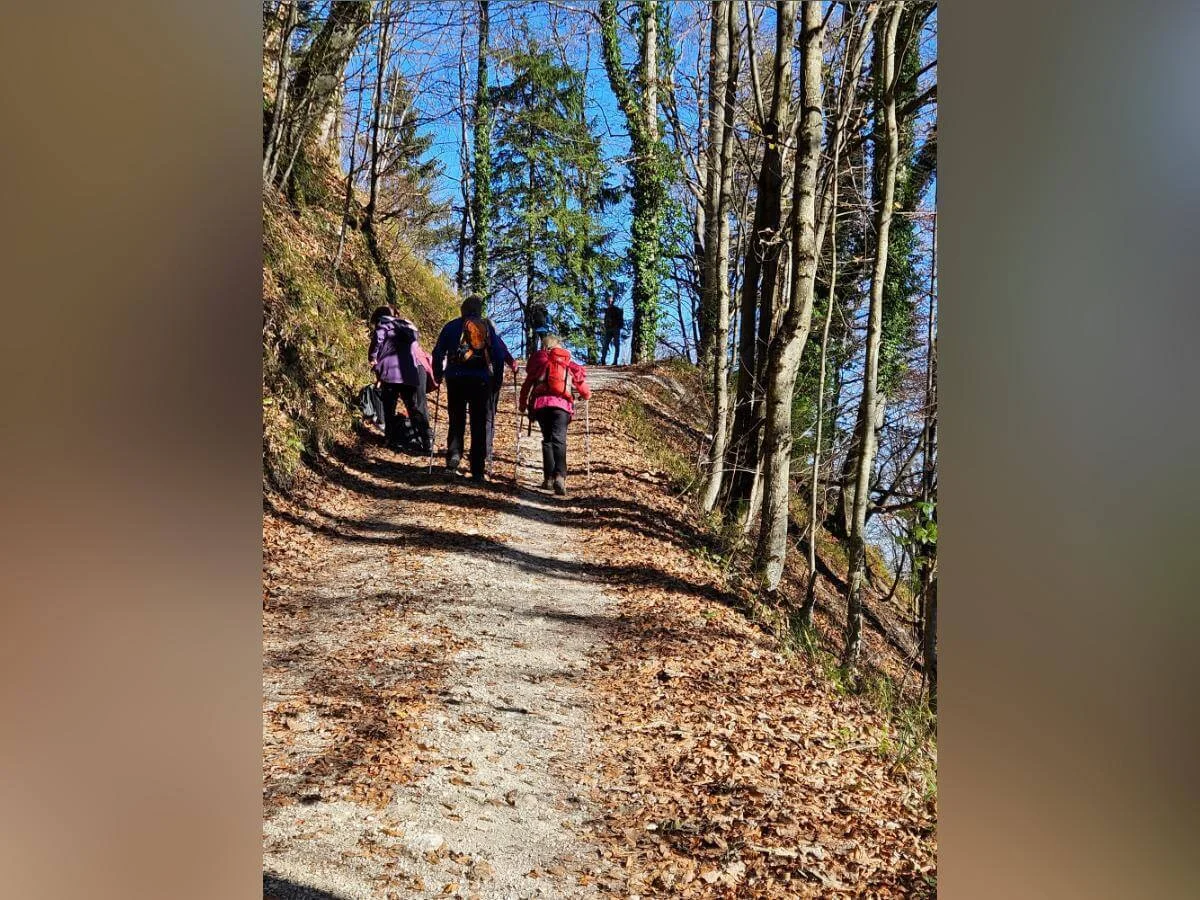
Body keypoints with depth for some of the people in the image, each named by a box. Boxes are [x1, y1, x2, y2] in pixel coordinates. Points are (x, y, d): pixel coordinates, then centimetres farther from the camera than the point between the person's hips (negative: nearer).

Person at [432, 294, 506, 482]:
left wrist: (438, 375, 15)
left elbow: (438, 352, 6)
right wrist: (497, 378, 10)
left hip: (455, 380, 1)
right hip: (481, 380, -1)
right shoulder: (488, 327, 8)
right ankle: (477, 471, 2)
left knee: (456, 422, 9)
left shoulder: (451, 326, 9)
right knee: (480, 425, 4)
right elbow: (499, 354, 4)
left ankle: (452, 463, -4)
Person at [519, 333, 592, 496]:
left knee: (547, 439, 12)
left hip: (540, 403, 0)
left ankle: (548, 477, 1)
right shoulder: (569, 364, 22)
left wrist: (523, 403, 35)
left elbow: (527, 385, 21)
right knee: (559, 440, -7)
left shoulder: (538, 360, 20)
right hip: (562, 404, 0)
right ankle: (559, 475, -29)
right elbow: (585, 393, 25)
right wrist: (586, 394, 48)